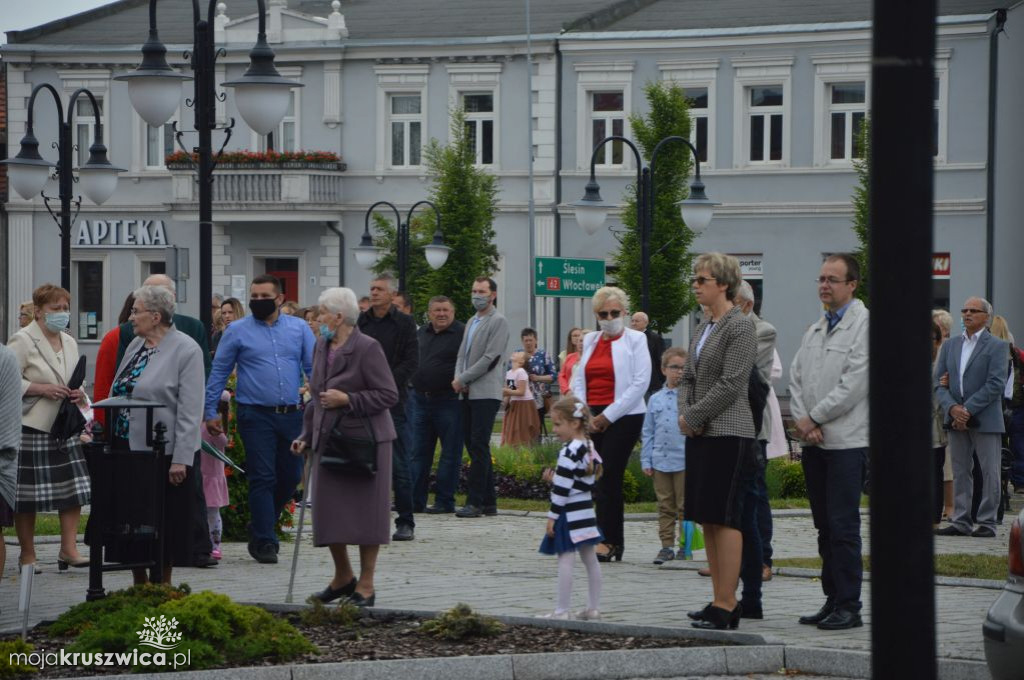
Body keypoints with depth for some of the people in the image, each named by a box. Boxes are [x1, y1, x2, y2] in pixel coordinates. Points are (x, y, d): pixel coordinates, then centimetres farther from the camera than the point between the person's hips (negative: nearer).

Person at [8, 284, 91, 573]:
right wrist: (41, 389, -19)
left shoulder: (70, 343, 15)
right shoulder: (23, 340, -7)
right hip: (31, 427, -6)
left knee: (74, 489, -1)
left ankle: (68, 549, 5)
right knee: (26, 496, -1)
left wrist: (79, 394, 5)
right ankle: (27, 554, 9)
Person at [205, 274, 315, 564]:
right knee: (263, 479, -4)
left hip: (292, 415, 3)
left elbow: (314, 368, 10)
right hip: (256, 416, -3)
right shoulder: (237, 331, 2)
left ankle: (259, 529, 28)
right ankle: (265, 542, 2)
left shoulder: (299, 328, 9)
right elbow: (218, 373, 6)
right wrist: (210, 412, 2)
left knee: (290, 477, 8)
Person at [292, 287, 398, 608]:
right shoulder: (321, 347, 12)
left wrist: (348, 399, -19)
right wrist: (306, 435, 15)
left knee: (365, 512, 0)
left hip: (364, 439, -7)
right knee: (328, 511, 7)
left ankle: (365, 585, 9)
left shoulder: (367, 348, -11)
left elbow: (389, 395, -13)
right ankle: (343, 577, 24)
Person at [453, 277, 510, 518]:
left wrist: (463, 379, -12)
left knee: (478, 446, -11)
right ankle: (488, 501, 12)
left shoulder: (498, 322, -5)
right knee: (472, 445, 8)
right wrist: (458, 379, -1)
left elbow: (490, 358, -13)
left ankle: (476, 502, -12)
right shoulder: (472, 322, 21)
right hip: (468, 394, 8)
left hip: (485, 393, -8)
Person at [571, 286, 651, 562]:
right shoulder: (590, 340, 16)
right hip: (591, 420, 5)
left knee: (608, 476, -13)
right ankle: (616, 541, 8)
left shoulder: (635, 340, 0)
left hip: (623, 417, -5)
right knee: (607, 479, 3)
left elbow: (641, 382, -8)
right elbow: (579, 379, 15)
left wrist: (608, 416, -10)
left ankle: (607, 539, -11)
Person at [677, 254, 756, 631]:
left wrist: (694, 416, -11)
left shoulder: (740, 326, -11)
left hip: (727, 434, -9)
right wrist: (684, 413, 2)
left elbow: (730, 384, -16)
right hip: (700, 433, 9)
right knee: (707, 518, 9)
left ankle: (726, 605, -7)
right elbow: (688, 378, 20)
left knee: (723, 517, -9)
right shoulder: (703, 327, 17)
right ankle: (720, 600, 14)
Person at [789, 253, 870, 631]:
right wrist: (801, 419, -4)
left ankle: (849, 606, -3)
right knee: (824, 526, 10)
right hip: (813, 442, 8)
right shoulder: (814, 331, 17)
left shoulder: (865, 326, -8)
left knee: (843, 526, -8)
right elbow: (796, 377, 13)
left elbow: (854, 384, -15)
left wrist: (815, 418, -8)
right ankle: (832, 600, 16)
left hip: (846, 441, -8)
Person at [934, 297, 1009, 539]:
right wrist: (952, 408, -10)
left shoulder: (997, 346, -3)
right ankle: (961, 522, 12)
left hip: (986, 419, -5)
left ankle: (987, 523, 4)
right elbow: (939, 382, 8)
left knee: (990, 472, -1)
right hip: (956, 419, 5)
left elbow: (996, 384, -12)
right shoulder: (950, 345, 13)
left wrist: (967, 409, -16)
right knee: (960, 472, 8)